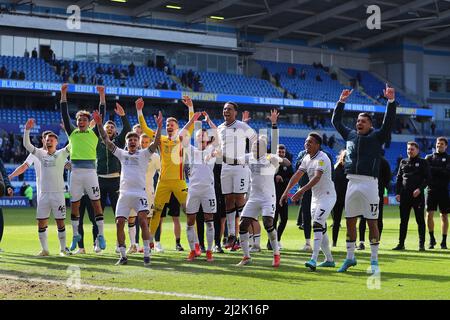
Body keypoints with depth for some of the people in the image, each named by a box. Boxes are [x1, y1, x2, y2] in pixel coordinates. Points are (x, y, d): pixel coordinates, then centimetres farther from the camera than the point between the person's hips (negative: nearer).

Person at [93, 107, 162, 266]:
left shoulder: (143, 154, 7)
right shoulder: (122, 154, 17)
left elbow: (155, 143, -8)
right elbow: (106, 141, 14)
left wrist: (159, 127, -21)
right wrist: (99, 125, 5)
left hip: (139, 193, -3)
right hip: (124, 193, 4)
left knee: (143, 221, -16)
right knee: (119, 223, -3)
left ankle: (147, 254, -11)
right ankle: (123, 256, 7)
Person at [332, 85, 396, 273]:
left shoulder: (376, 137, 3)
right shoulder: (350, 135, 16)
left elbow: (389, 122, -9)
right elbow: (336, 121, 24)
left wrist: (391, 101, -17)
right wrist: (341, 102, 19)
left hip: (369, 183, -5)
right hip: (352, 183, 5)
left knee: (372, 222, -1)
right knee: (350, 222, 9)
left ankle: (374, 260, 5)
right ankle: (350, 257, 19)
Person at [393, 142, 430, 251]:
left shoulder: (423, 163, 4)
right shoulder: (403, 162, 14)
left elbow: (427, 178, -1)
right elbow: (398, 178, 14)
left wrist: (420, 189, -15)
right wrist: (397, 193, 4)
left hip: (418, 195, -3)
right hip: (404, 196, 3)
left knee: (420, 220, 0)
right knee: (403, 220, 5)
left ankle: (421, 244, 5)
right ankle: (401, 243, 10)